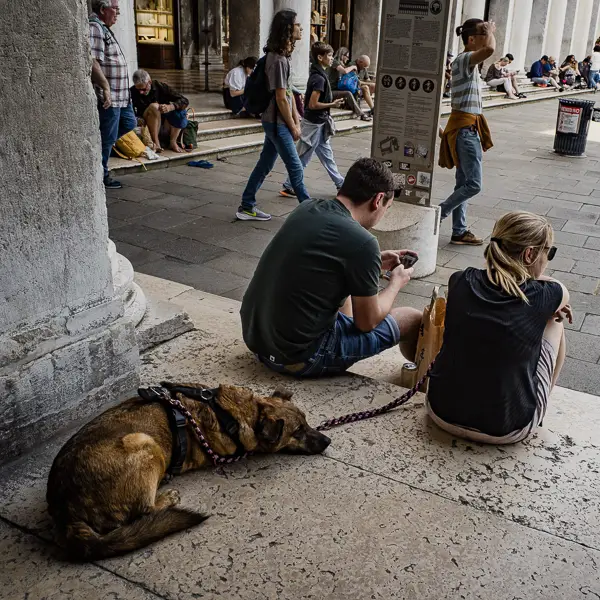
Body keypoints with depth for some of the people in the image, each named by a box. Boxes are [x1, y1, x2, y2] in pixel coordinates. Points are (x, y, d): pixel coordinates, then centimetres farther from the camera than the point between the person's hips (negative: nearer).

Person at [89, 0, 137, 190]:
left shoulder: (104, 29, 17)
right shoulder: (94, 28, -15)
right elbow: (92, 61, -26)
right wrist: (105, 87, -27)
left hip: (120, 94, 10)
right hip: (108, 96, -10)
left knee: (129, 123, 23)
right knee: (107, 137, -1)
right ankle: (102, 177, 10)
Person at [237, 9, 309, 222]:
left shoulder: (283, 56, 11)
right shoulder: (278, 59, -20)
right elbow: (281, 99, -19)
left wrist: (296, 120, 12)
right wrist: (293, 126, -12)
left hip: (275, 121, 10)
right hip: (277, 122, -10)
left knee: (265, 165, 14)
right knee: (295, 168, 0)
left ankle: (247, 207, 21)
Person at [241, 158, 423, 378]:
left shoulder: (307, 208, 2)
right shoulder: (362, 242, -20)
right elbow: (367, 322, -6)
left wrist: (376, 262, 26)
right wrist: (396, 283, 11)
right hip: (299, 358, -8)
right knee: (413, 320, 9)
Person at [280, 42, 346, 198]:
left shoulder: (317, 74, 9)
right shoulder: (319, 78, -21)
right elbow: (313, 104, -24)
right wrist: (332, 105, -14)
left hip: (319, 123, 10)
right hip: (314, 124, -10)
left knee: (326, 154, 16)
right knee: (303, 158, -1)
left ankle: (340, 184, 25)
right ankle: (288, 187, 8)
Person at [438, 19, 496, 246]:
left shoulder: (468, 62, 17)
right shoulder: (464, 59, -15)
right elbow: (490, 49, -37)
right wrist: (490, 31, -16)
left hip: (468, 127, 10)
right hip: (465, 127, -10)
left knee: (464, 183, 11)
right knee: (473, 184, -9)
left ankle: (459, 232, 16)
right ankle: (436, 214, 2)